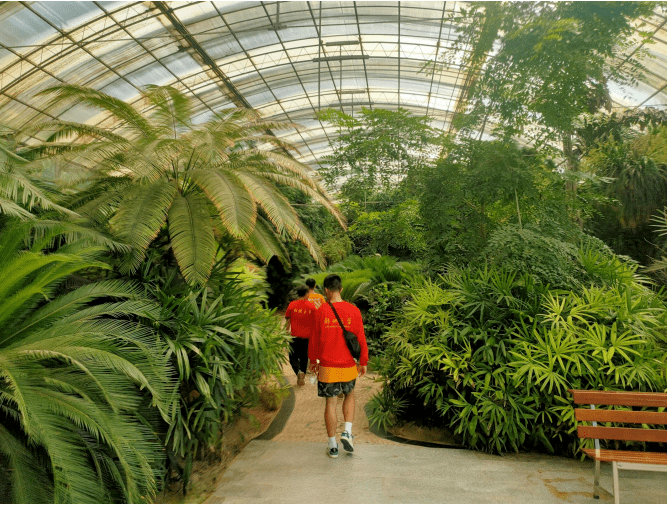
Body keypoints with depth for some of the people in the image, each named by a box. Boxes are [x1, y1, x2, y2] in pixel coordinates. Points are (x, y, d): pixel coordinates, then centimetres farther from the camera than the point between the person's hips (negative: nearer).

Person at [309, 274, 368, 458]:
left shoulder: (321, 311, -9)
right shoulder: (353, 311, -6)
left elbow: (314, 339, -3)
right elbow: (361, 339, -3)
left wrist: (312, 360, 11)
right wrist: (363, 362, 7)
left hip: (327, 366, -1)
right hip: (348, 366, 1)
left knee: (330, 403, 9)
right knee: (349, 396, 25)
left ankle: (332, 446, 17)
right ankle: (347, 432, 12)